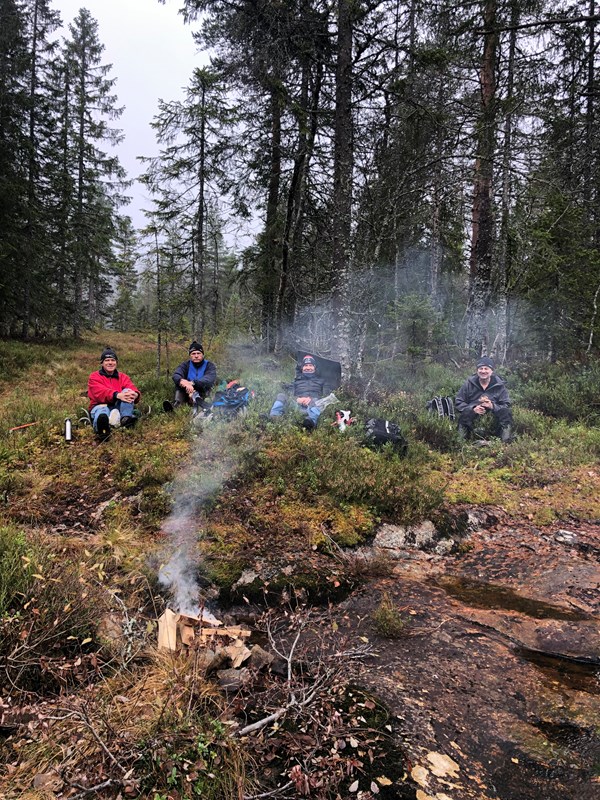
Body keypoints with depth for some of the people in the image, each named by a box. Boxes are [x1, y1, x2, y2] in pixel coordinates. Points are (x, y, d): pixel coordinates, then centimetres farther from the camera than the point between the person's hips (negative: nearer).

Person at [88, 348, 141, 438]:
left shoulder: (123, 377, 18)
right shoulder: (94, 377, 8)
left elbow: (134, 390, -2)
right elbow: (100, 392, -14)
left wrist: (135, 394, -31)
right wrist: (117, 395, -36)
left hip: (119, 407, 3)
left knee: (127, 391, -21)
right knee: (102, 411, -39)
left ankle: (126, 419, -44)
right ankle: (103, 430, -77)